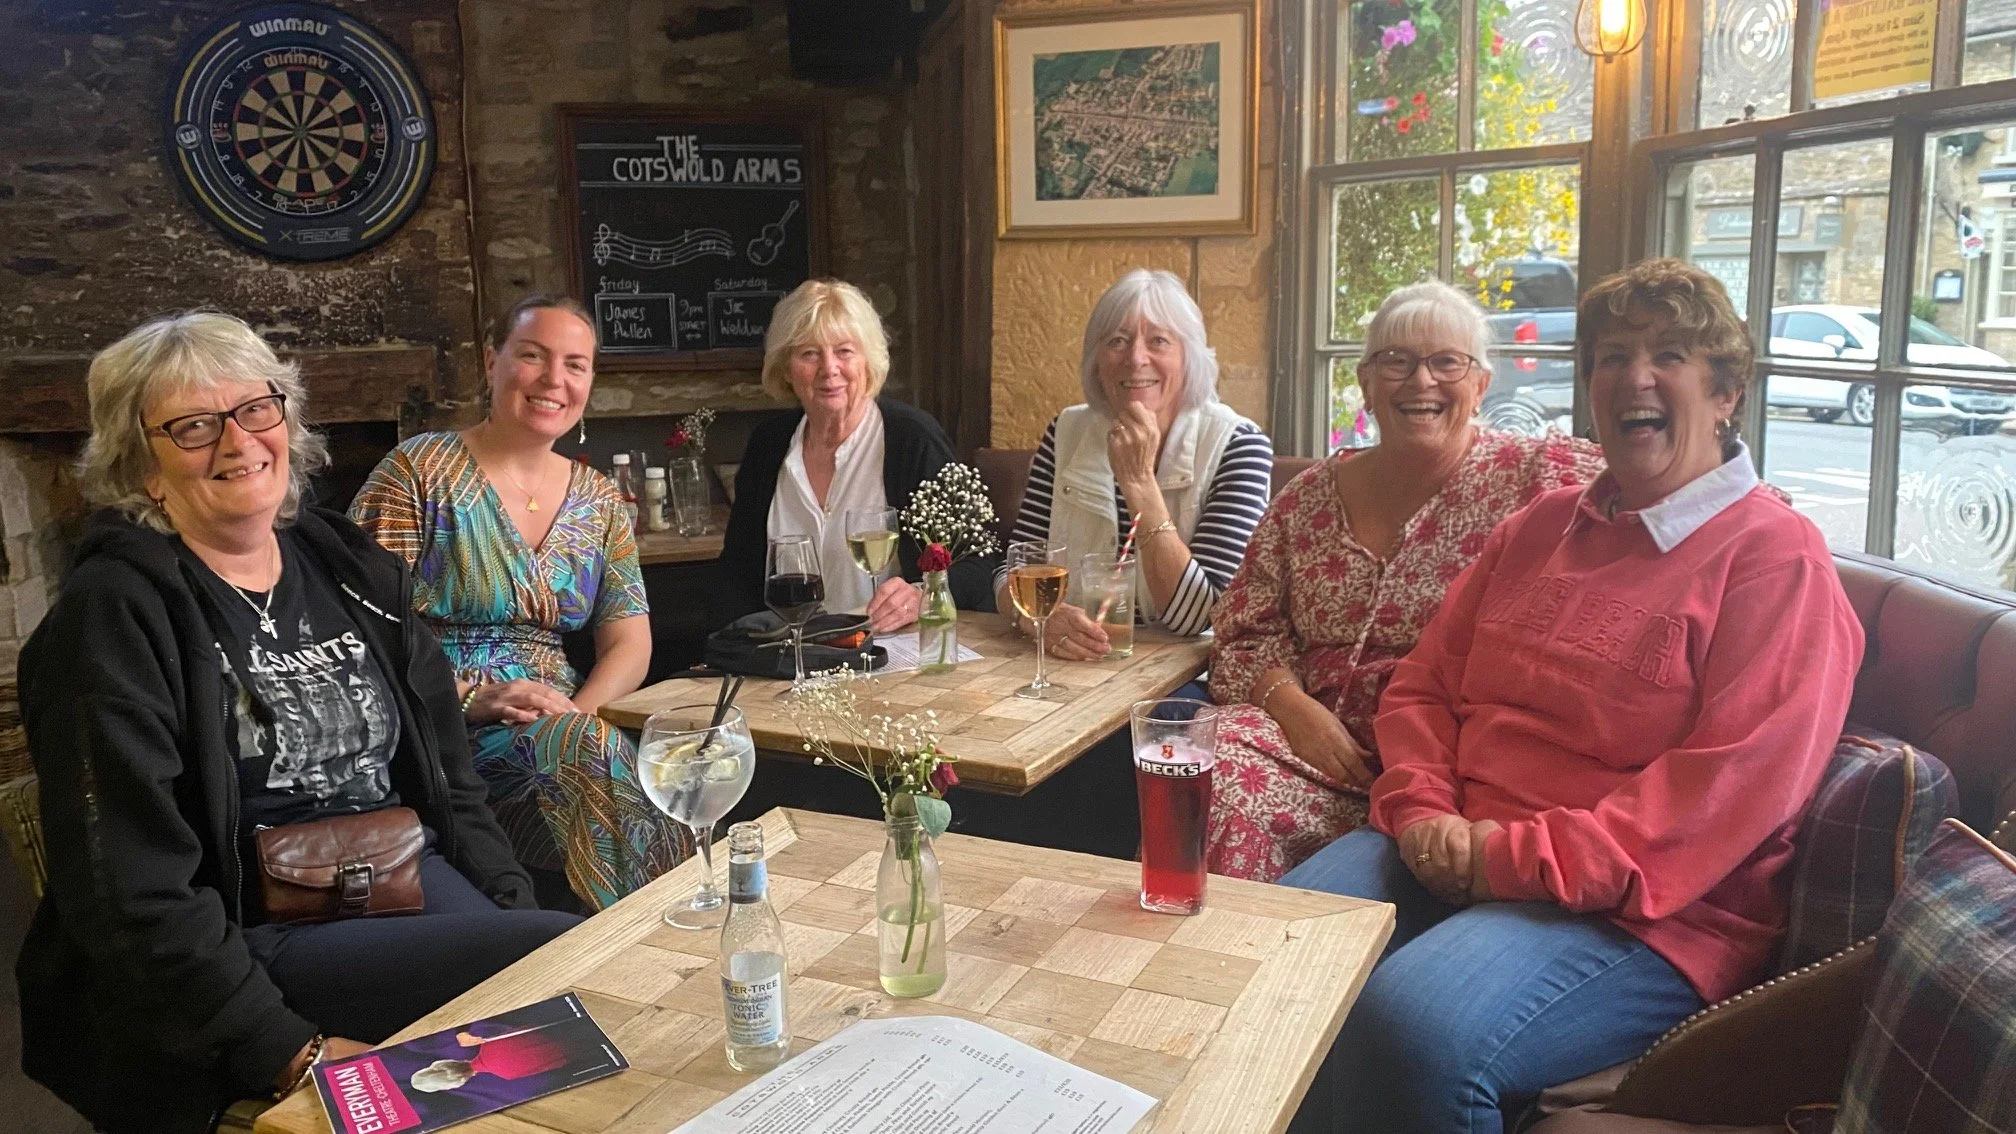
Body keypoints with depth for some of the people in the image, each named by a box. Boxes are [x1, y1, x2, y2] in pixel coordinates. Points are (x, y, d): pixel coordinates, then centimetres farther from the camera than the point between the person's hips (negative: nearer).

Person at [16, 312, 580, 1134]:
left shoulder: (346, 565, 10)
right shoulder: (116, 613, -9)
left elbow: (447, 771, 14)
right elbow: (133, 894, -14)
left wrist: (517, 906, 2)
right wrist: (294, 1051, -20)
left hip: (415, 882, 6)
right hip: (259, 945, -6)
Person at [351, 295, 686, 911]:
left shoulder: (599, 500, 15)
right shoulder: (419, 470, -1)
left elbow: (629, 642, 9)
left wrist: (581, 710, -11)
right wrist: (473, 699, -21)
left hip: (564, 730, 4)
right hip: (441, 737, -4)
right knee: (596, 755, -34)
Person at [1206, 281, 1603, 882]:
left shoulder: (1531, 476, 2)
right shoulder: (1309, 496, 11)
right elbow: (1245, 630, 10)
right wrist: (1294, 706, -9)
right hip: (1314, 737, 3)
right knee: (1209, 776, -26)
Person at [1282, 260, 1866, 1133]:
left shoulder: (1776, 558, -1)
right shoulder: (1538, 528, 19)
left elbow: (1736, 784, -13)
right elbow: (1422, 686, 17)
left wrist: (1520, 855, -18)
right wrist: (1422, 813, -4)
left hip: (1641, 912, -5)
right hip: (1449, 855, 6)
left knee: (1415, 1026, -32)